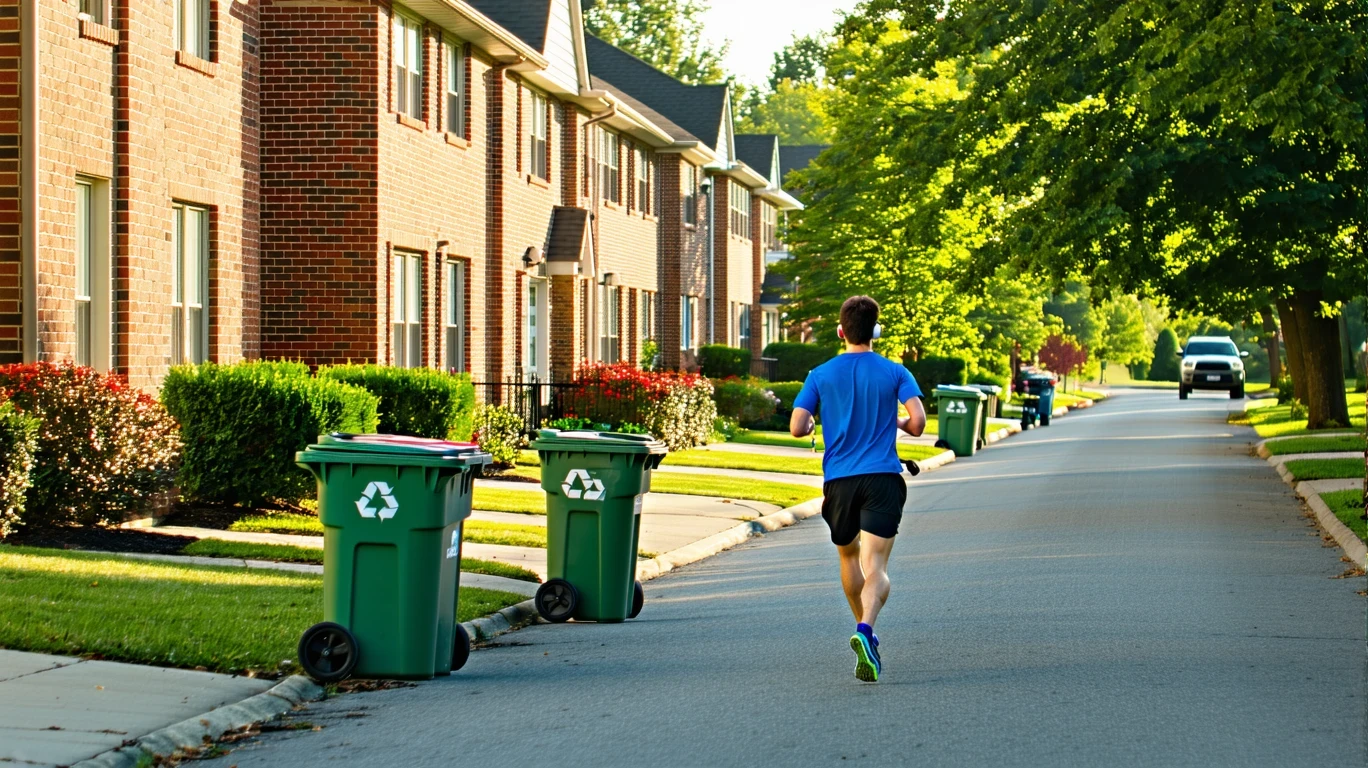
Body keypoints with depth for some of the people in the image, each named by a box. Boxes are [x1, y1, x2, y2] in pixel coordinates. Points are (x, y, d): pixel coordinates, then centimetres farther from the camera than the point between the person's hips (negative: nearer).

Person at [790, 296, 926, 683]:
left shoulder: (821, 375, 4)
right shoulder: (895, 373, 2)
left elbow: (797, 427, -3)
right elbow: (918, 422, -8)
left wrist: (814, 425, 21)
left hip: (838, 480, 2)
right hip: (882, 479, -2)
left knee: (849, 557, 24)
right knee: (875, 567, -9)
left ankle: (864, 629, 33)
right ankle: (865, 631, -34)